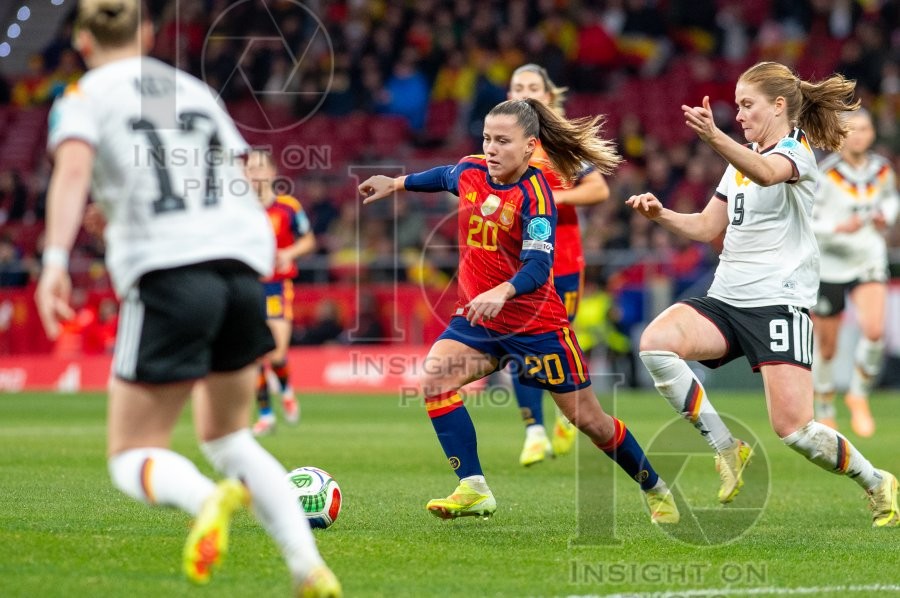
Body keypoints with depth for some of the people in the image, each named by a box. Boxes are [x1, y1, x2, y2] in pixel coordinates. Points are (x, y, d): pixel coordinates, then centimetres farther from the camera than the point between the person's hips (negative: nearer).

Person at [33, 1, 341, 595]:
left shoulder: (84, 97, 9)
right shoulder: (195, 89, 24)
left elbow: (73, 168, -11)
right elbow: (245, 182, 20)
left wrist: (56, 260, -19)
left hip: (166, 273, -5)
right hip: (243, 262, 5)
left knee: (134, 456, 4)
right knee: (228, 438, 21)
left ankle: (208, 497, -31)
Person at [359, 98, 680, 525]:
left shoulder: (534, 194, -21)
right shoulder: (470, 172, -3)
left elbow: (538, 266, -32)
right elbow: (445, 176, 24)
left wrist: (501, 292, -50)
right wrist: (397, 183, 32)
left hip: (535, 324, -5)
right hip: (477, 318, 6)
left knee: (588, 419, 4)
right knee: (435, 379, -21)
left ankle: (656, 490, 27)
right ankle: (473, 490, -17)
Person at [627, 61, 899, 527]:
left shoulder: (797, 150, -6)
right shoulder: (743, 158, 18)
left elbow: (765, 174, -31)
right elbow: (709, 227, 24)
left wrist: (715, 138, -49)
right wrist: (661, 215, 5)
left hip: (779, 301, -7)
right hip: (726, 297, 7)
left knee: (794, 429, -15)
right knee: (655, 343, -22)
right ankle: (727, 449, -11)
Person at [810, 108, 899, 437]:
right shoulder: (825, 174, -16)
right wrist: (839, 228, -29)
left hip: (869, 261, 3)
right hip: (829, 264, -2)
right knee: (825, 348, 7)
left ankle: (859, 396, 4)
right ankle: (825, 414, 29)